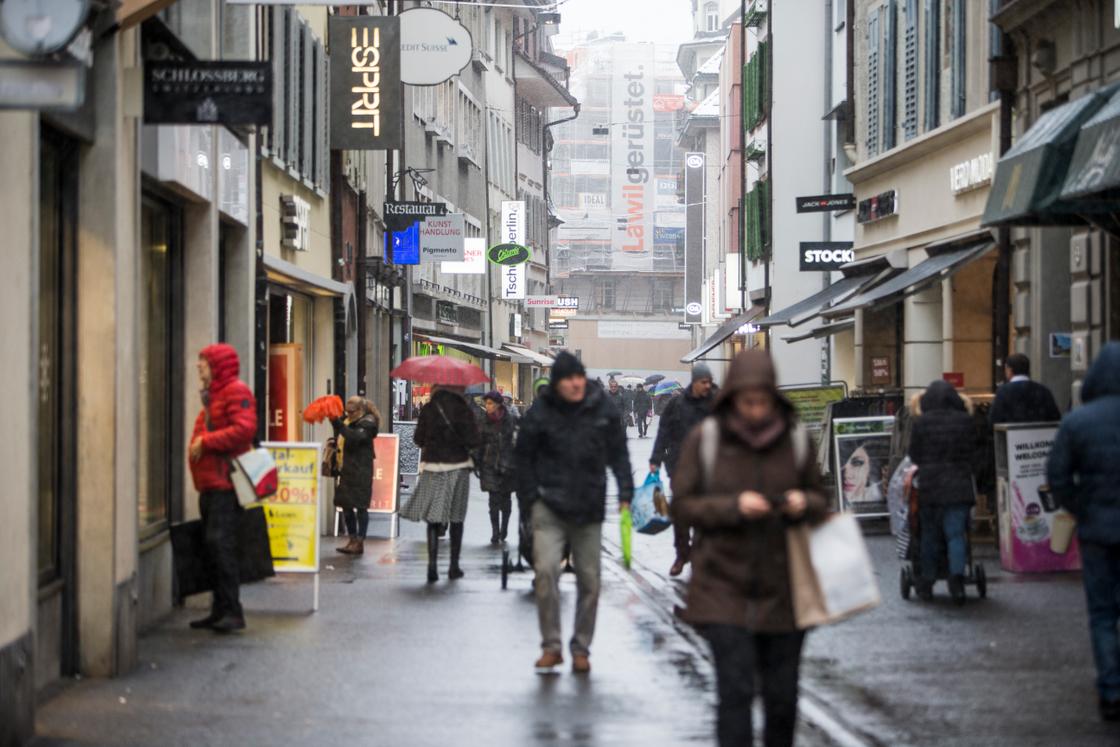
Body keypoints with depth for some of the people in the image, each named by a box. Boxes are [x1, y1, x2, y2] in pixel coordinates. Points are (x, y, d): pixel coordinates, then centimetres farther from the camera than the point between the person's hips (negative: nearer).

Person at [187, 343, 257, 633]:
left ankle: (232, 612, -14)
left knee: (220, 544, -15)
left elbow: (245, 429, -21)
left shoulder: (236, 392, -8)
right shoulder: (213, 395, 23)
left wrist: (205, 442, -16)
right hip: (210, 484, 10)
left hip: (225, 483, -10)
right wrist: (200, 442, 12)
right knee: (213, 546, 10)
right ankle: (220, 610, 14)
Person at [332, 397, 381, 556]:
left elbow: (355, 437, -25)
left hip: (361, 471, -8)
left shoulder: (367, 424, -8)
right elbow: (340, 441, 24)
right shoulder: (349, 422, 16)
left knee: (360, 506, -6)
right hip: (347, 470, 8)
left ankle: (360, 542, -4)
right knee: (346, 505, 8)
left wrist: (339, 425, -29)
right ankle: (353, 539, 16)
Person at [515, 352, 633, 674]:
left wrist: (625, 492, 3)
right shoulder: (540, 414, -4)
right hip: (550, 506, -2)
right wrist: (530, 499, -2)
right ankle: (551, 646, -5)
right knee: (546, 569, -16)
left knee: (589, 579, 6)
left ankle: (581, 648, 20)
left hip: (589, 509, 2)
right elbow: (524, 457, 4)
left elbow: (618, 452, 9)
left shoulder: (603, 409, 2)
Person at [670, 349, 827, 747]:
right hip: (724, 590, -2)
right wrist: (734, 507, -18)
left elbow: (820, 501, 12)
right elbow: (682, 505, -3)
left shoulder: (795, 438, 2)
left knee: (782, 695, 6)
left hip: (782, 591, 2)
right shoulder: (704, 439, -4)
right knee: (735, 692, -10)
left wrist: (804, 504, -12)